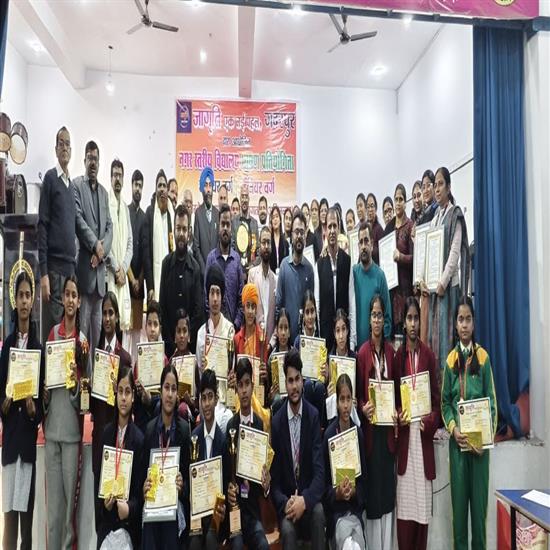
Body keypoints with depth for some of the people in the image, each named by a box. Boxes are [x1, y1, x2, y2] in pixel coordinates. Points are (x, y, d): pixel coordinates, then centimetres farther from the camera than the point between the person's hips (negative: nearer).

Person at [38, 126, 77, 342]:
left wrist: (75, 263, 16)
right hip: (54, 267, -7)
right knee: (51, 328, -4)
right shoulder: (50, 178, -4)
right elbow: (42, 226, -10)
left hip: (71, 266, 7)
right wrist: (43, 273, -15)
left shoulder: (72, 185, 17)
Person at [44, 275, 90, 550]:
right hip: (51, 424, 2)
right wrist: (44, 395, -7)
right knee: (52, 495, 11)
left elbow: (86, 389, 1)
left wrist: (76, 383, -19)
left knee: (70, 493, 7)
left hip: (72, 426, -2)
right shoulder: (52, 333, 5)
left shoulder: (83, 340, -2)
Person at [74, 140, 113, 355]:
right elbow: (78, 219, -11)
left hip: (100, 265, 6)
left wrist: (102, 251, -3)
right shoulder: (77, 185, 1)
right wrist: (95, 244, -15)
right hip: (85, 262, -6)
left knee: (97, 322, 11)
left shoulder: (104, 192, 19)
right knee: (84, 320, -6)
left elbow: (109, 226, 13)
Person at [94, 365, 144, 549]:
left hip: (129, 525, -4)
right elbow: (97, 477, 8)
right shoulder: (106, 432, 2)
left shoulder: (139, 438, -11)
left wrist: (129, 507, -21)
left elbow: (140, 490, -5)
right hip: (106, 522, 4)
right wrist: (103, 501, -8)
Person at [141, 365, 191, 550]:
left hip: (175, 513, -2)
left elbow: (189, 474, 0)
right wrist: (143, 488, -9)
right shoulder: (150, 428, 4)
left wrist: (182, 487, -18)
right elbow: (143, 470, 9)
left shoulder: (184, 428, -5)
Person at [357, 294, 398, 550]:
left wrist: (397, 412, -3)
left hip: (388, 426, 4)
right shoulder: (362, 352, -5)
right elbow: (357, 392, -2)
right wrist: (363, 409, -19)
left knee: (388, 488, 11)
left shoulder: (390, 351, 6)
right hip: (370, 427, -4)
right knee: (373, 486, 4)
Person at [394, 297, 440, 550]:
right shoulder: (398, 355, 3)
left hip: (424, 436, 0)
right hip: (404, 436, 0)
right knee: (404, 504, 5)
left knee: (423, 504, 6)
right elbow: (392, 396, 8)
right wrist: (398, 416, -11)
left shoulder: (429, 355, 2)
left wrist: (429, 422, -12)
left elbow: (437, 398, 3)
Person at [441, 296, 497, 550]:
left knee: (479, 500, 7)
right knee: (459, 500, 10)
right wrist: (453, 428, -9)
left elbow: (492, 401, -2)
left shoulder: (483, 357, -3)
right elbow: (444, 403, 7)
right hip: (458, 441, 2)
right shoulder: (450, 360, 3)